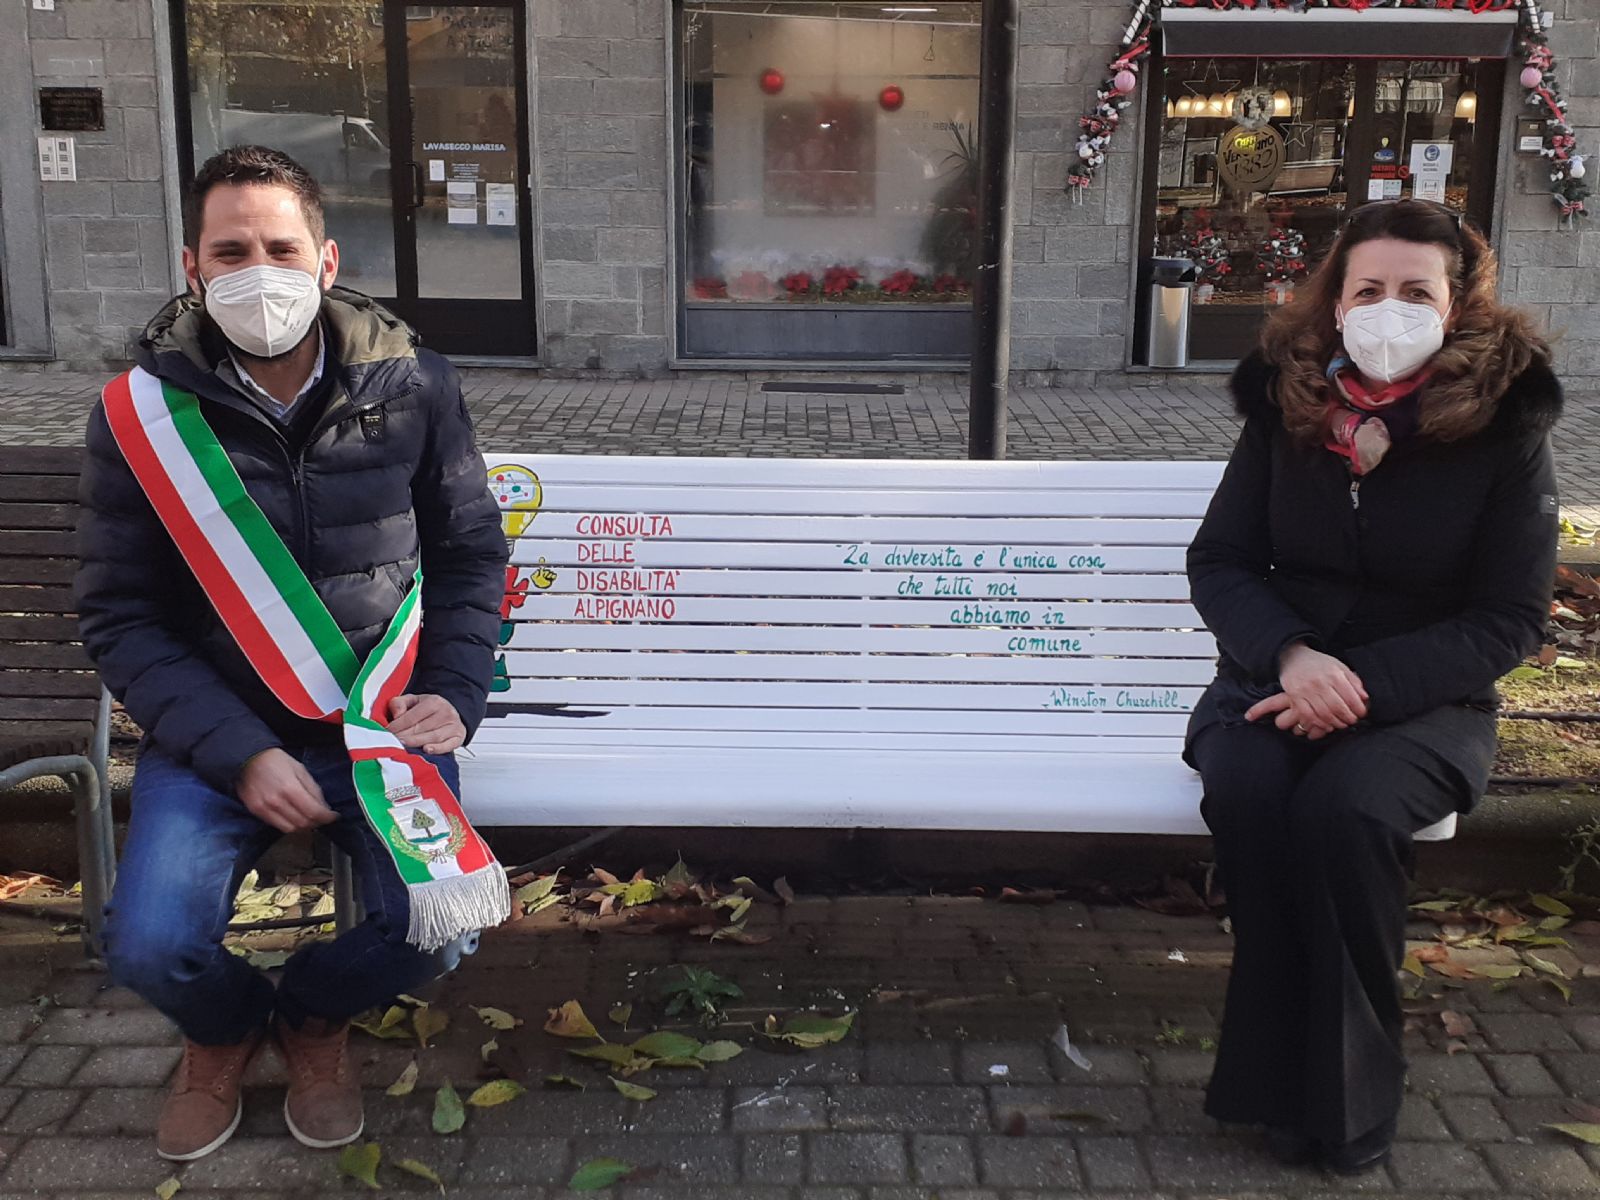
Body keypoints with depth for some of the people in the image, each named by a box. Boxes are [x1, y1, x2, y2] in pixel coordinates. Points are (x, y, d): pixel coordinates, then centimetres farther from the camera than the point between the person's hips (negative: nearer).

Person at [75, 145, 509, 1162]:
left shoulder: (412, 384, -3)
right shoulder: (142, 413, -6)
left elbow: (472, 553, 8)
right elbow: (119, 618, -4)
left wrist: (454, 695, -5)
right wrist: (239, 752, -15)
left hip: (381, 722, 1)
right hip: (216, 733, 0)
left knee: (434, 929, -21)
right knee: (153, 946, -22)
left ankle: (314, 1015, 18)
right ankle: (224, 1027, 20)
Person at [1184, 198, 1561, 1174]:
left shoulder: (1507, 426, -5)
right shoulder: (1287, 405, 2)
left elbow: (1509, 619, -6)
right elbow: (1218, 560, 3)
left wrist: (1365, 685, -20)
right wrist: (1290, 656, -17)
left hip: (1423, 699, -2)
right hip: (1279, 680, 2)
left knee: (1344, 806, -33)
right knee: (1248, 788, -31)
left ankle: (1347, 1096, -13)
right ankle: (1279, 1078, -14)